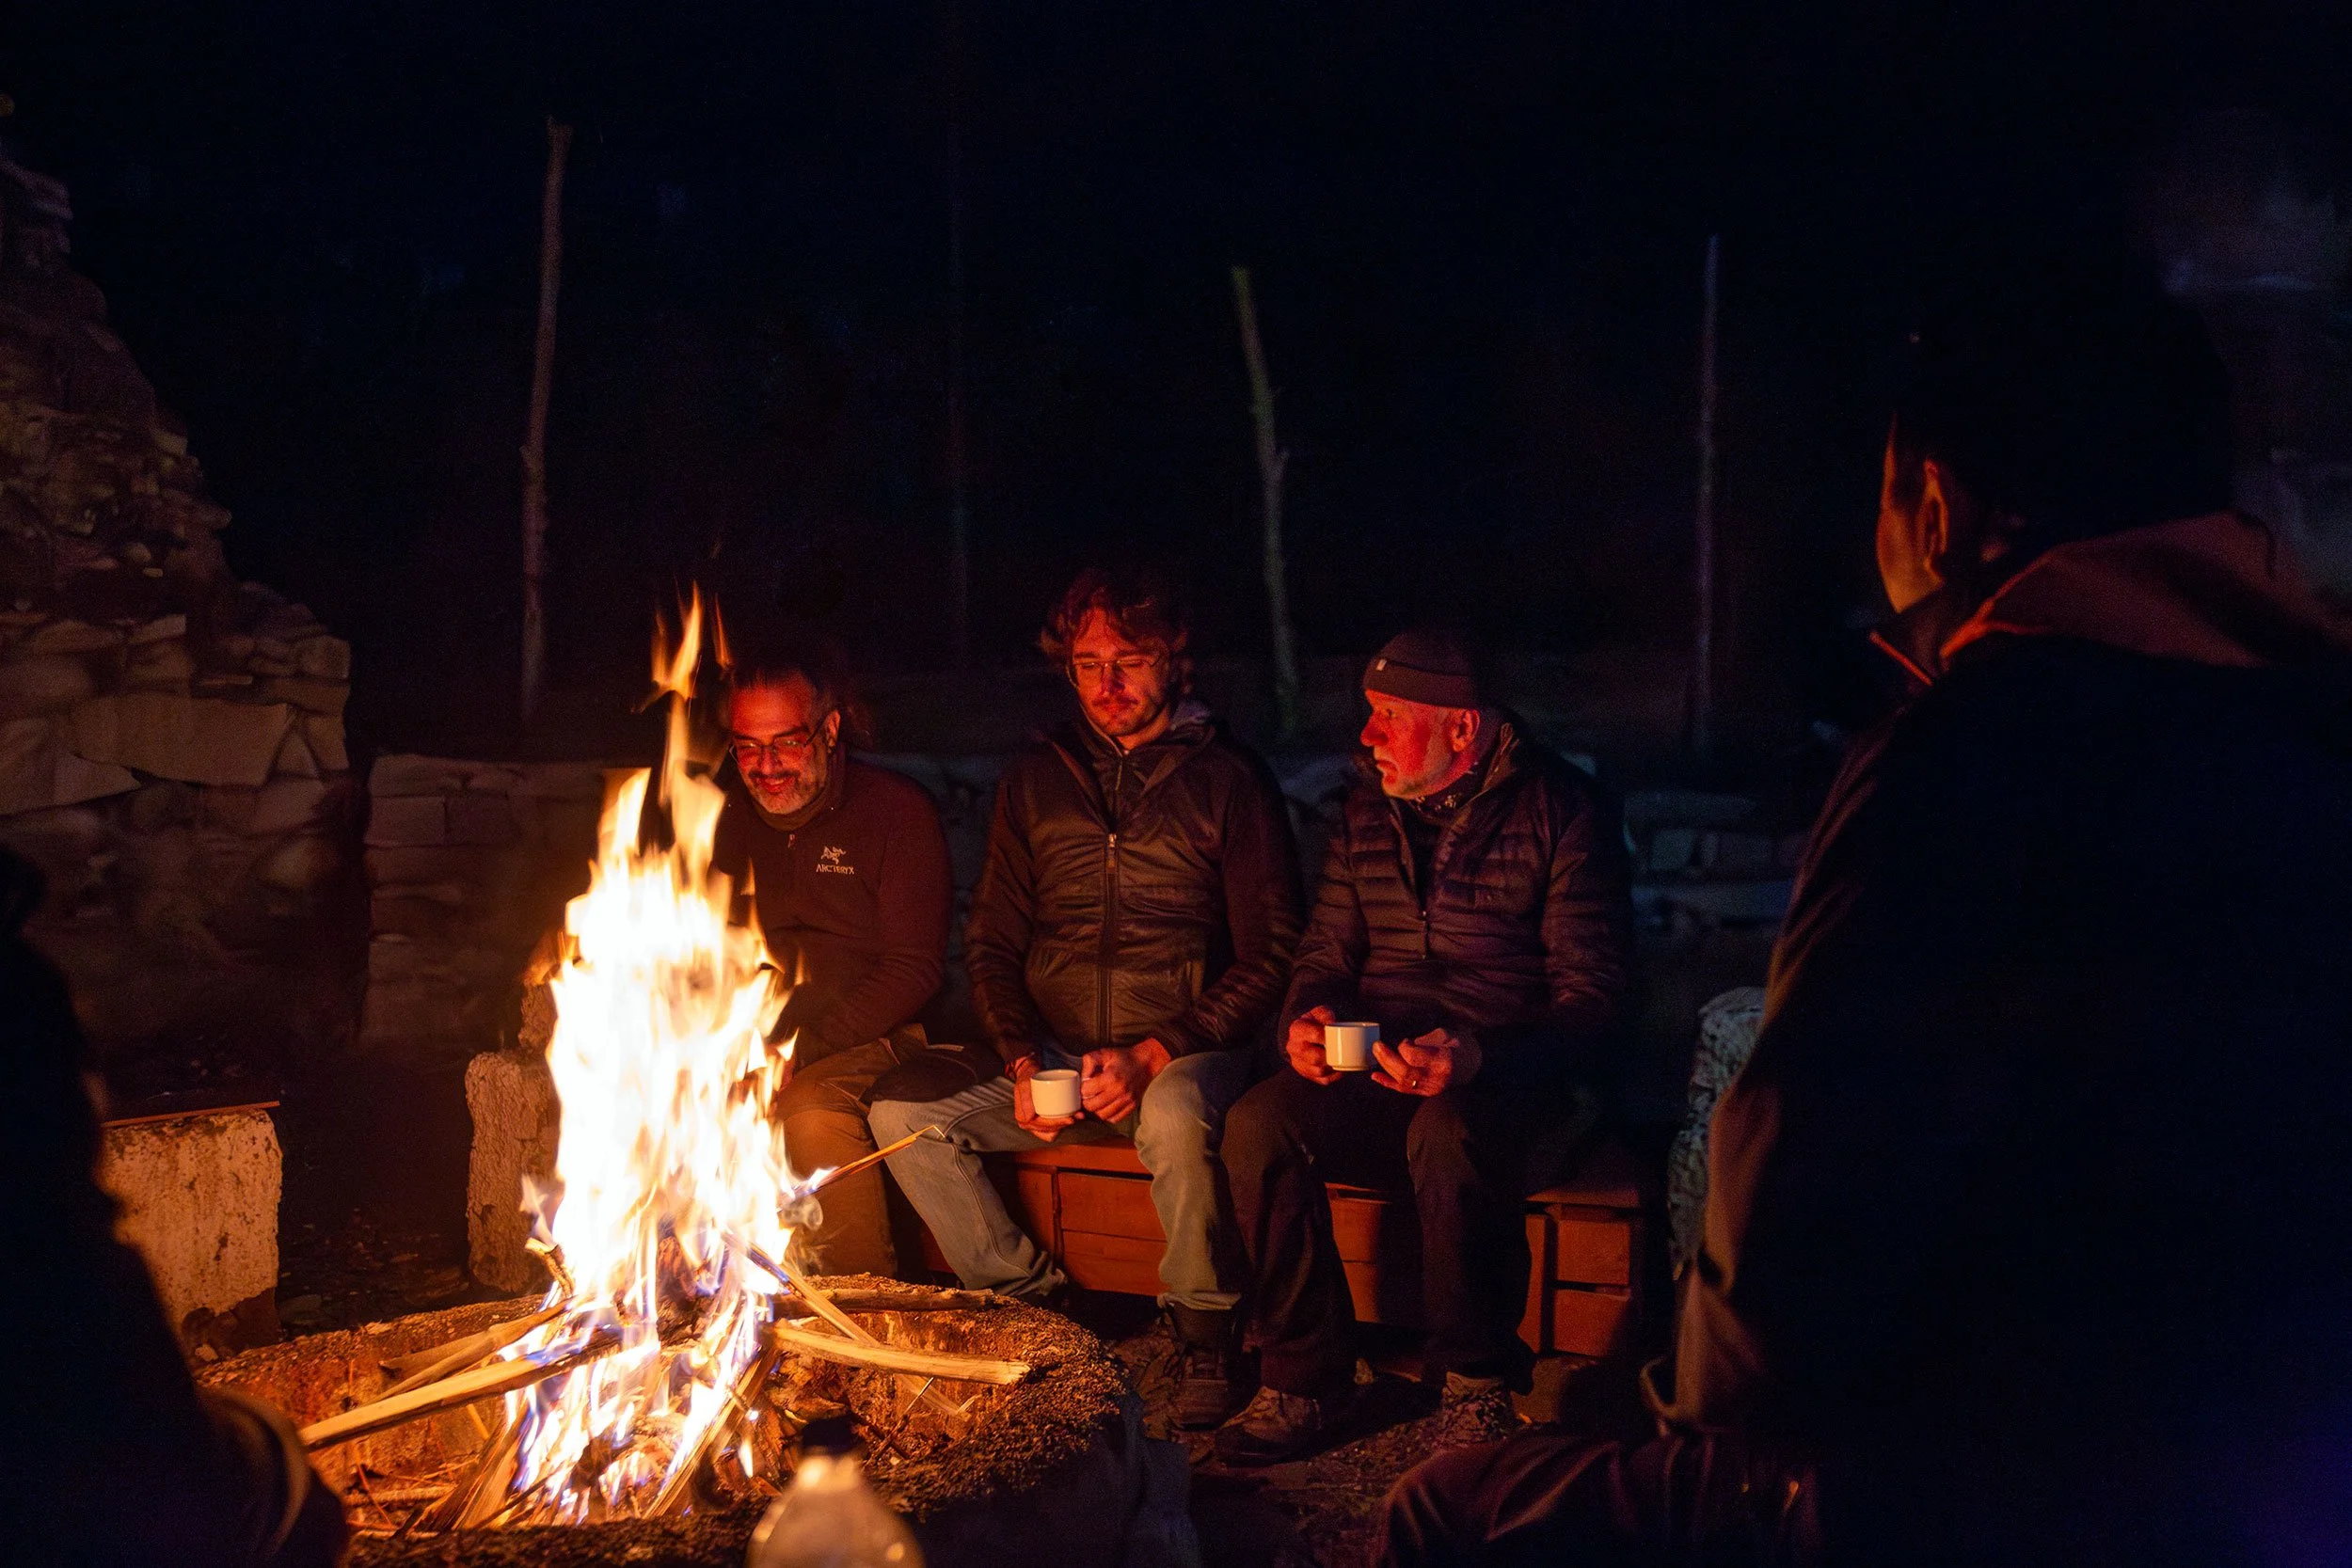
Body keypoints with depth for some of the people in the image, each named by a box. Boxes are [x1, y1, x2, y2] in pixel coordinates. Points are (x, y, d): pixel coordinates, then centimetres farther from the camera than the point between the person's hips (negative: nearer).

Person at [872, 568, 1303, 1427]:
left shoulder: (1228, 779, 0)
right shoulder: (1034, 780, 12)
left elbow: (1269, 956, -2)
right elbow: (992, 944, 14)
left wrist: (1156, 1055, -14)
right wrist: (1021, 1060, -5)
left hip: (1186, 1052, -4)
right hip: (1052, 1057, 4)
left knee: (1175, 1120, -38)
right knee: (900, 1115, -17)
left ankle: (1205, 1331, -14)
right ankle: (1032, 1301, -3)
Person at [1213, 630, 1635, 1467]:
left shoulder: (1561, 811, -5)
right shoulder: (1368, 809, 11)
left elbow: (1593, 995, -10)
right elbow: (1326, 951, 18)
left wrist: (1478, 1056, -27)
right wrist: (1306, 1021, -7)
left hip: (1516, 1084, -5)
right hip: (1379, 1074, 5)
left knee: (1446, 1134, -38)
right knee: (1258, 1123, -23)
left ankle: (1479, 1384, -16)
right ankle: (1304, 1383, -11)